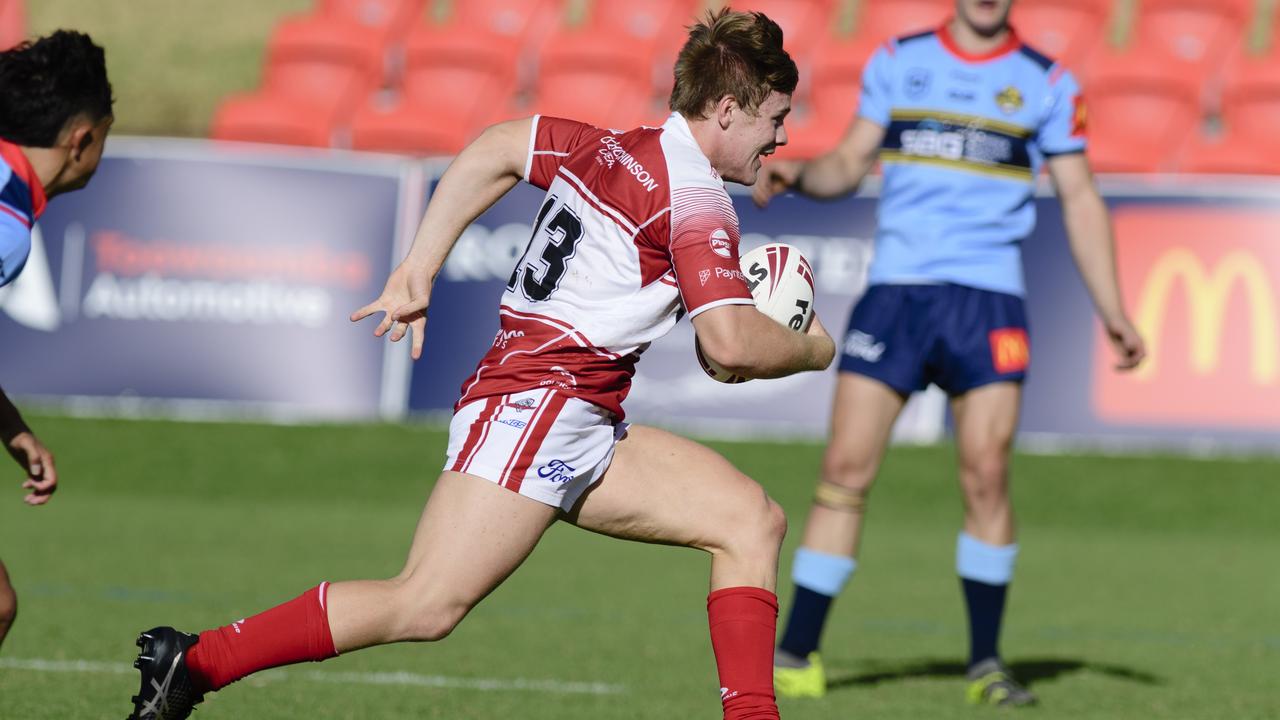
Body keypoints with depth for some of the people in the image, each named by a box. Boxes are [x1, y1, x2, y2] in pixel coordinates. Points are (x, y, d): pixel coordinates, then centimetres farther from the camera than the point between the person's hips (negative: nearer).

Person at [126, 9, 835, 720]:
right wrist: (811, 348, 0)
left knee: (752, 519, 4)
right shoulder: (695, 201, -11)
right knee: (426, 605, -16)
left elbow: (494, 149, 23)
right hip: (537, 401, -10)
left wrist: (418, 268, 23)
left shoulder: (608, 148, 14)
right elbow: (730, 342, -20)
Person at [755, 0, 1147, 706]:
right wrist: (797, 172, -8)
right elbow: (850, 163, 14)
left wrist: (1112, 311, 3)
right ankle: (797, 657, 1)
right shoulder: (897, 62, 10)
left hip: (988, 298, -1)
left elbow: (1079, 199, 9)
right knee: (845, 468, -5)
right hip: (895, 289, 1)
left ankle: (985, 663, 2)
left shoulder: (1048, 84, 7)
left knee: (986, 476, -11)